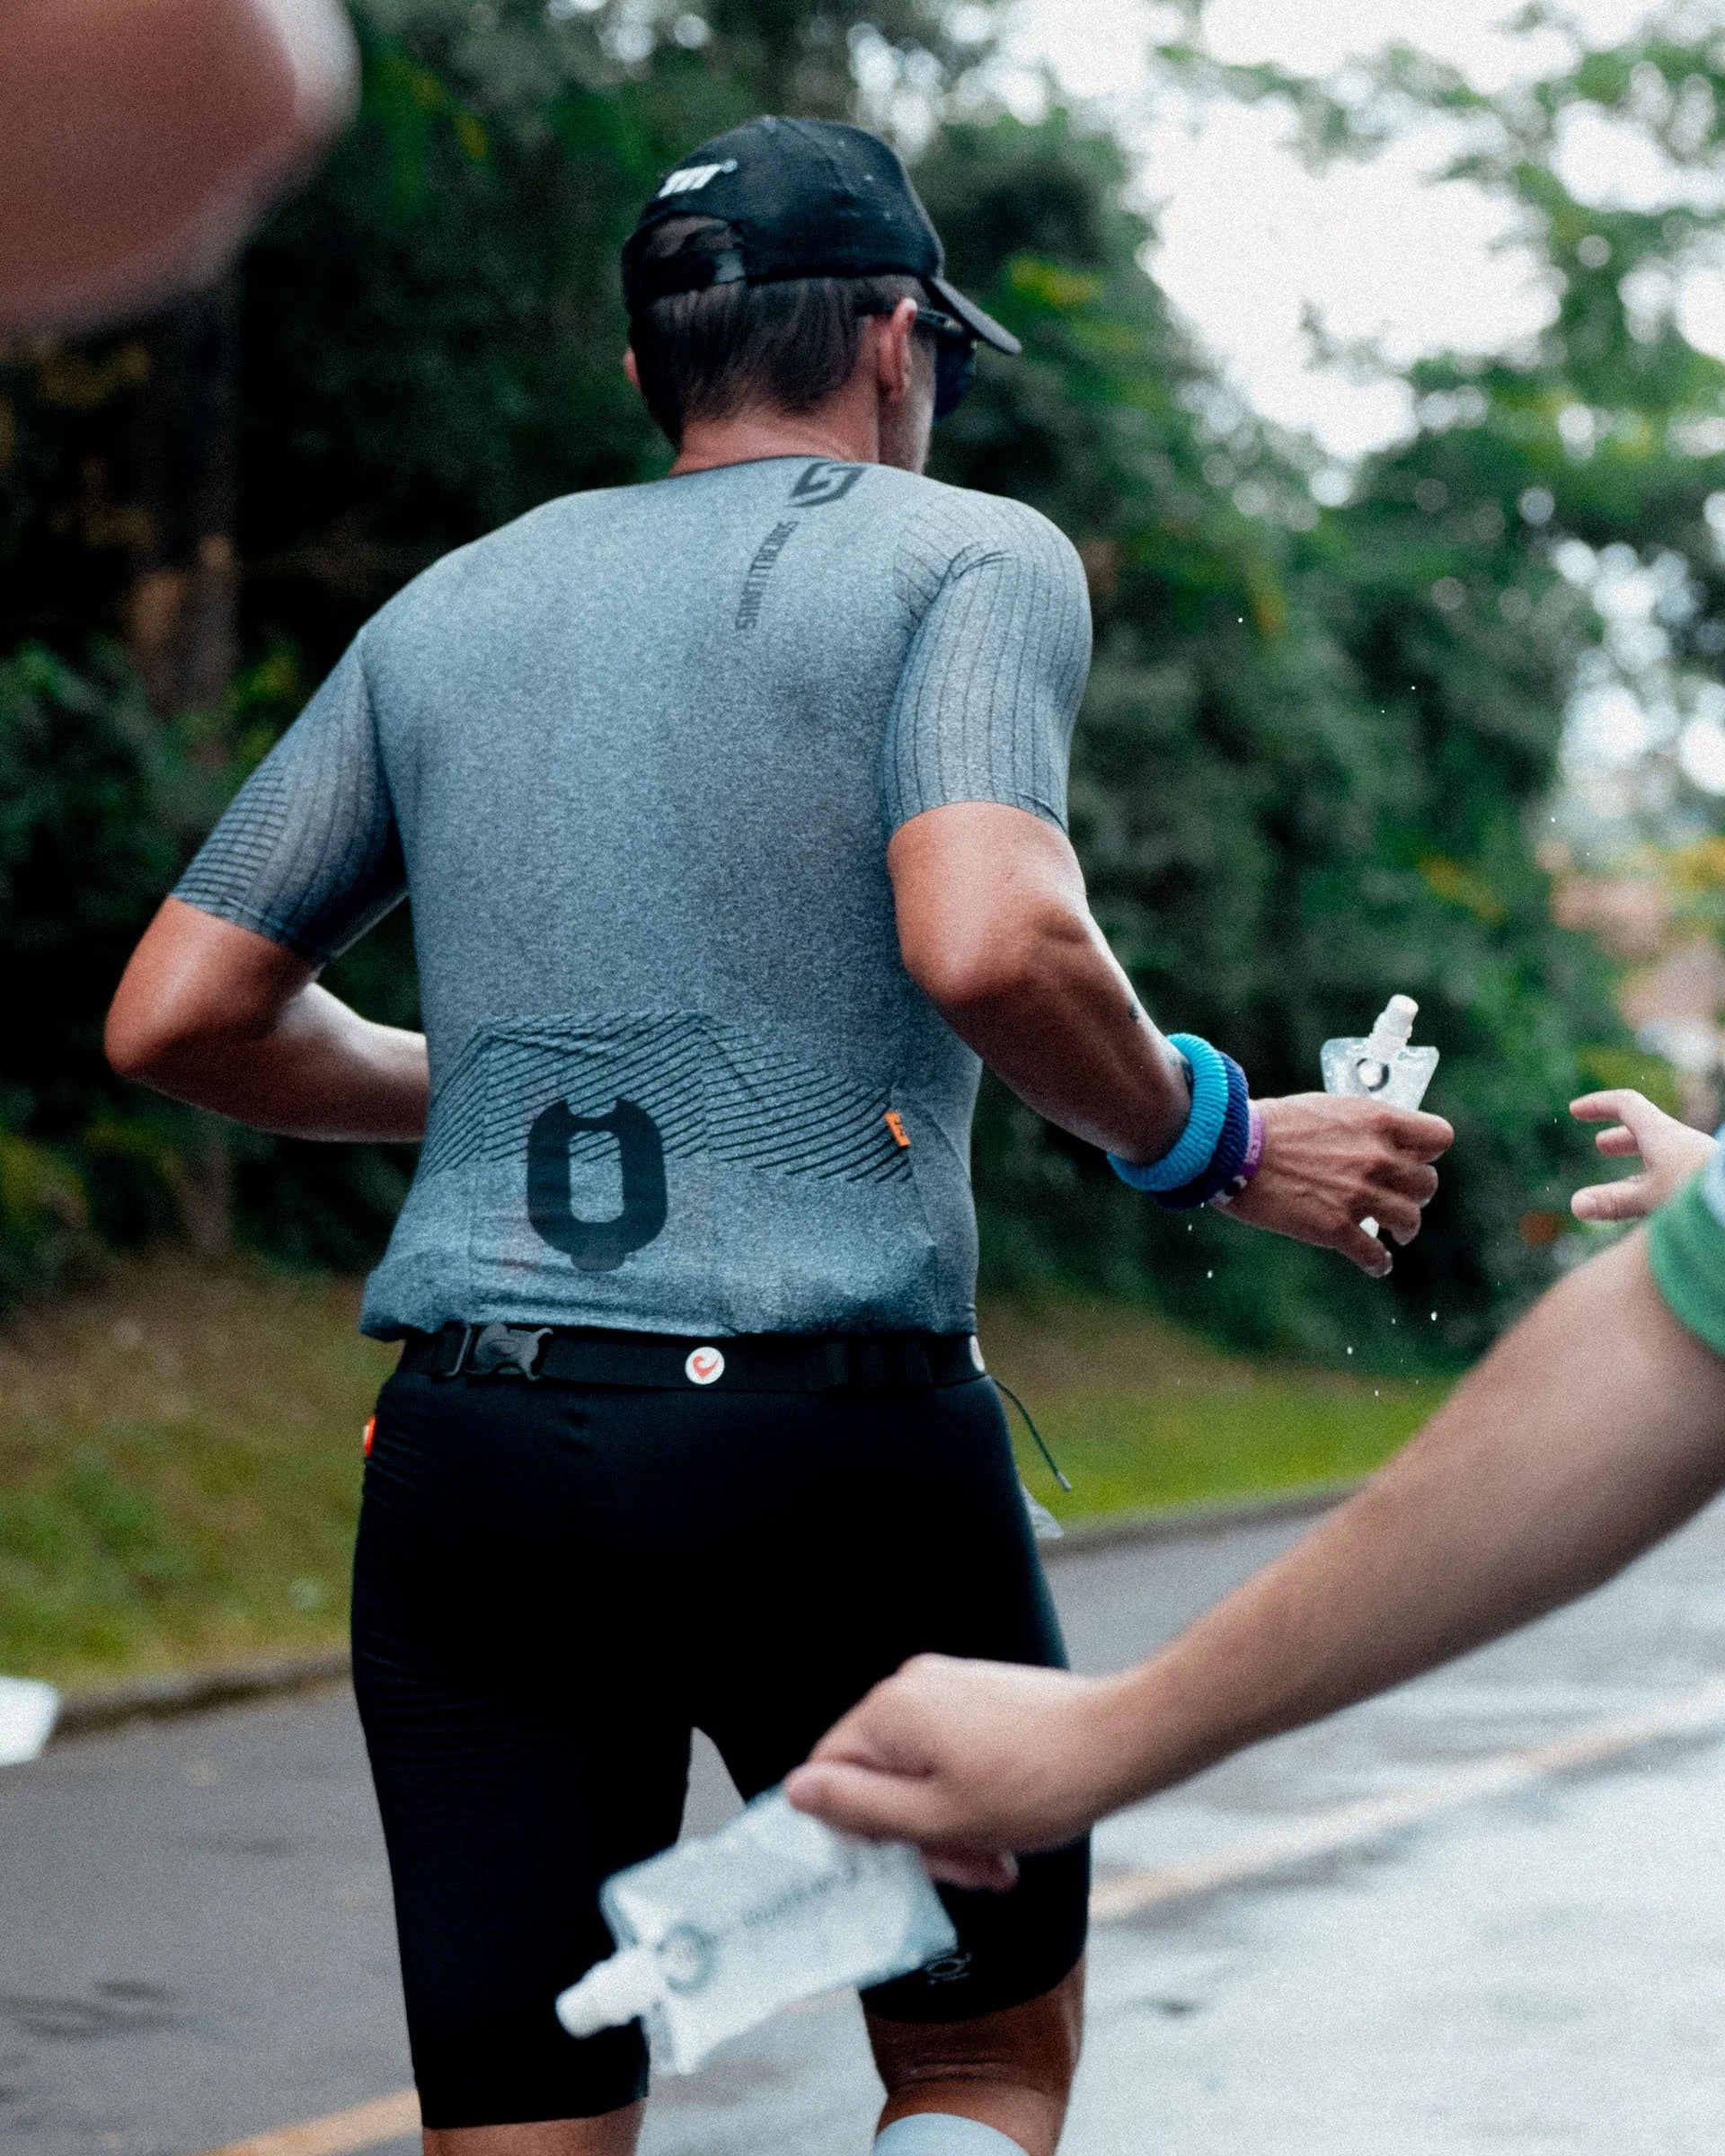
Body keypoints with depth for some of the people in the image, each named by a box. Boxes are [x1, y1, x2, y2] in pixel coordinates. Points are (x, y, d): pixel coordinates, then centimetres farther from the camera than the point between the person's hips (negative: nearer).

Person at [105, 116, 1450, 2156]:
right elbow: (987, 947, -17)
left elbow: (175, 1015, 17)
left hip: (463, 1455, 4)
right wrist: (1215, 1144, -1)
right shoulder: (967, 557, 2)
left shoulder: (448, 607, 17)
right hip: (831, 1449, -4)